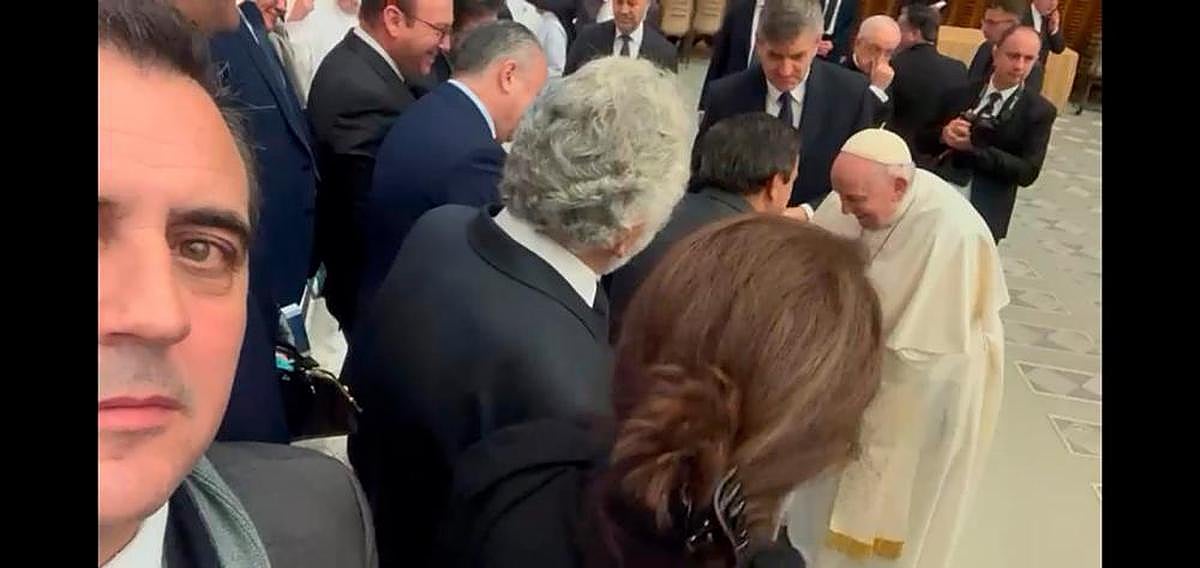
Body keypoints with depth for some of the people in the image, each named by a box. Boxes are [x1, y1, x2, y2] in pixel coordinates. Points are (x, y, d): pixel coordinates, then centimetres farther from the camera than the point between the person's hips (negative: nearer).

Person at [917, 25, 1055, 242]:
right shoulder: (961, 92, 6)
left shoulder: (1040, 111, -4)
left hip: (984, 214, -3)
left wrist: (973, 147, -19)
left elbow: (1028, 172, -12)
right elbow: (924, 142, 9)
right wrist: (943, 134, -15)